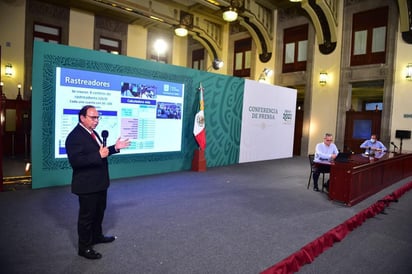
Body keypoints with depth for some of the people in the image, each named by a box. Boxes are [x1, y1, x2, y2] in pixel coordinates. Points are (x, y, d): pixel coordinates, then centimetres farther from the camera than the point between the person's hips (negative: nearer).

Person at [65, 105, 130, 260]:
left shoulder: (92, 132, 7)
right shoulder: (75, 136, -21)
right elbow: (75, 161, -30)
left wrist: (114, 148, 4)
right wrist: (99, 155, -34)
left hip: (99, 182, 9)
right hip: (87, 185, -9)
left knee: (99, 211, 24)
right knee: (87, 215, 6)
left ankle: (97, 236, 45)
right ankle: (84, 247, 23)